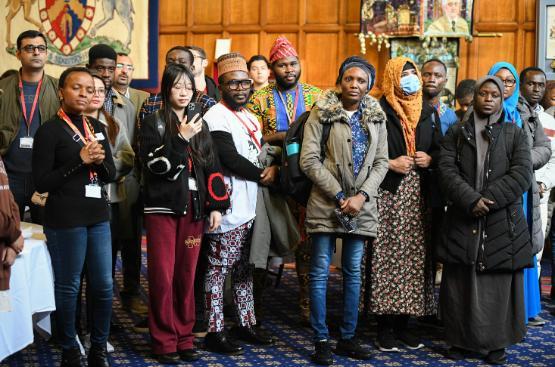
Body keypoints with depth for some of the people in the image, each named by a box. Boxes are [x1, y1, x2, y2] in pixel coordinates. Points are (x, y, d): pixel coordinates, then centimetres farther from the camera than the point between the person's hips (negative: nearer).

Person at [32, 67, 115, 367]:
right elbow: (41, 183, -11)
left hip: (98, 217, 6)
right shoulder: (49, 131, -7)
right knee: (67, 287, 4)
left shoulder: (98, 128, 12)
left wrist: (100, 161, -8)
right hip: (64, 220, -6)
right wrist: (80, 161, -16)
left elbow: (111, 175, 14)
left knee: (104, 286, 7)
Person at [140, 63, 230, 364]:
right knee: (163, 275, -2)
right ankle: (164, 340, 7)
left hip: (194, 207, 4)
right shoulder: (153, 122, 2)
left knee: (187, 274, 6)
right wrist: (181, 138, -15)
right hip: (163, 206, -3)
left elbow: (212, 167, 11)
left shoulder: (199, 124, 14)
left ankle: (184, 337, 16)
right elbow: (155, 164, -11)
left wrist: (216, 206, 4)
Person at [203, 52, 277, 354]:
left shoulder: (250, 117, 18)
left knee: (244, 268, 16)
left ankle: (246, 324, 27)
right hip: (227, 208, -8)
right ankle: (215, 332, 6)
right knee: (218, 269, -1)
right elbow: (231, 159, -18)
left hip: (250, 207, 9)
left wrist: (273, 169, -3)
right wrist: (262, 175, -6)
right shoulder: (216, 117, -10)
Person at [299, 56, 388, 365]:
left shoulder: (377, 117, 9)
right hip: (326, 202, -3)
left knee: (354, 271, 9)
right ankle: (322, 339, 9)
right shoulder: (321, 113, -2)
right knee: (321, 272, 0)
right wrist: (339, 196, -12)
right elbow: (309, 160, -8)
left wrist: (361, 196, -8)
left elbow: (381, 162, 6)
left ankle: (348, 337, 18)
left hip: (361, 205, 3)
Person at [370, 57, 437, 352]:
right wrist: (390, 164, -14)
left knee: (414, 257, 3)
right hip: (387, 194, -5)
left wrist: (430, 158, 1)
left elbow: (438, 148, 21)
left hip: (417, 195, 5)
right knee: (387, 258, -7)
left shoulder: (426, 112, 15)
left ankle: (403, 323, 12)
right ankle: (384, 326, 2)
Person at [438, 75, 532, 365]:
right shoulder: (456, 133, 10)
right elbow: (447, 170, -2)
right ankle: (461, 339, 14)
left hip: (503, 222, 0)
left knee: (499, 283, 2)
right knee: (461, 283, 3)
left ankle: (496, 342, 12)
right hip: (462, 219, 1)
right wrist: (472, 200, -15)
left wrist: (488, 199, -13)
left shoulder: (515, 134, 9)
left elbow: (522, 174, -3)